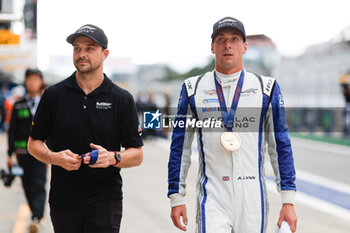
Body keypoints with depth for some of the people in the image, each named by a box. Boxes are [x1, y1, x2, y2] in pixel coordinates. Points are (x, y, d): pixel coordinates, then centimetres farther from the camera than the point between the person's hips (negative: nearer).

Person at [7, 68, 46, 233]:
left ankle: (36, 219, -18)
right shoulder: (18, 106, 8)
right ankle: (37, 213, 23)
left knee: (39, 185, -12)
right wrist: (10, 154, 3)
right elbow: (12, 130, 8)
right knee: (27, 186, 7)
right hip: (23, 151, 2)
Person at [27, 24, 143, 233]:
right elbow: (34, 143, 9)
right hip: (63, 199, 2)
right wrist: (55, 157, -11)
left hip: (105, 200, -2)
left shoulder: (122, 99, 1)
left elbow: (137, 155, 2)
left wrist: (113, 158, -18)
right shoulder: (54, 95, 4)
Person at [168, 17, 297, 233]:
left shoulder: (266, 87, 5)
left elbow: (280, 146, 4)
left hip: (253, 198, 1)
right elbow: (180, 147, 9)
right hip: (212, 198, 0)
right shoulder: (193, 89, 6)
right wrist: (176, 198, 5)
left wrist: (288, 200, -1)